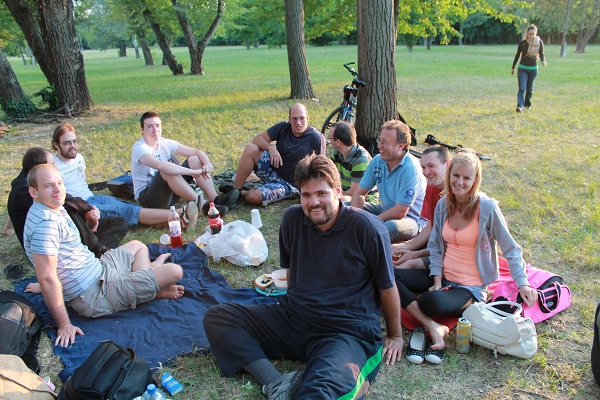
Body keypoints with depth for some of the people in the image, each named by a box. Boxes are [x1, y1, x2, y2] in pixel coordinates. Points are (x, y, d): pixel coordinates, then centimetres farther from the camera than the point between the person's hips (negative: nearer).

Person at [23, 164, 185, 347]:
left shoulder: (56, 209, 6)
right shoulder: (46, 223, -26)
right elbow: (47, 278, -30)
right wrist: (64, 325, -28)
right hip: (96, 295, -11)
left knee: (138, 246, 32)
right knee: (174, 271, -12)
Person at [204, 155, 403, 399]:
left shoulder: (367, 228, -12)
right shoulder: (293, 219, 3)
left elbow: (387, 287, -1)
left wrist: (395, 336, 9)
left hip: (348, 331, -7)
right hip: (293, 319, 8)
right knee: (216, 318, -11)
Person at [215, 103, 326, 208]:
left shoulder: (315, 138, -16)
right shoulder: (283, 128, -4)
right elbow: (258, 138, -2)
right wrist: (271, 147, -23)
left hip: (288, 183, -5)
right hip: (272, 170, 5)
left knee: (253, 197, -29)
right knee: (250, 149, -21)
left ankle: (242, 193, 8)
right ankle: (235, 191, -13)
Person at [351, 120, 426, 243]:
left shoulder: (411, 168, -23)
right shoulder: (377, 161, -2)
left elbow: (400, 212, -25)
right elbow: (359, 193, 0)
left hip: (412, 218, -7)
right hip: (386, 210, 7)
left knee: (390, 227, -39)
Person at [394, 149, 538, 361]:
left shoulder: (487, 207, -13)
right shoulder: (443, 204, 2)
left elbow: (511, 249, -7)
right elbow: (435, 247, 7)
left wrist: (523, 284, -19)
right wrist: (437, 280, -5)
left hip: (472, 287, -6)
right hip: (443, 276, 7)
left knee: (431, 302, -39)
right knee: (391, 276, -19)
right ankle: (433, 328, -25)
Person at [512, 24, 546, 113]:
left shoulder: (539, 42, -3)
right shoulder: (522, 43, -5)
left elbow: (541, 54, 5)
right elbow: (517, 55, 6)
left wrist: (543, 61, -18)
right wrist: (513, 68, 12)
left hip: (533, 69, 2)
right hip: (522, 68, -2)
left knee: (529, 89, 14)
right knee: (522, 88, -14)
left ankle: (527, 103, 32)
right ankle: (519, 106, -22)